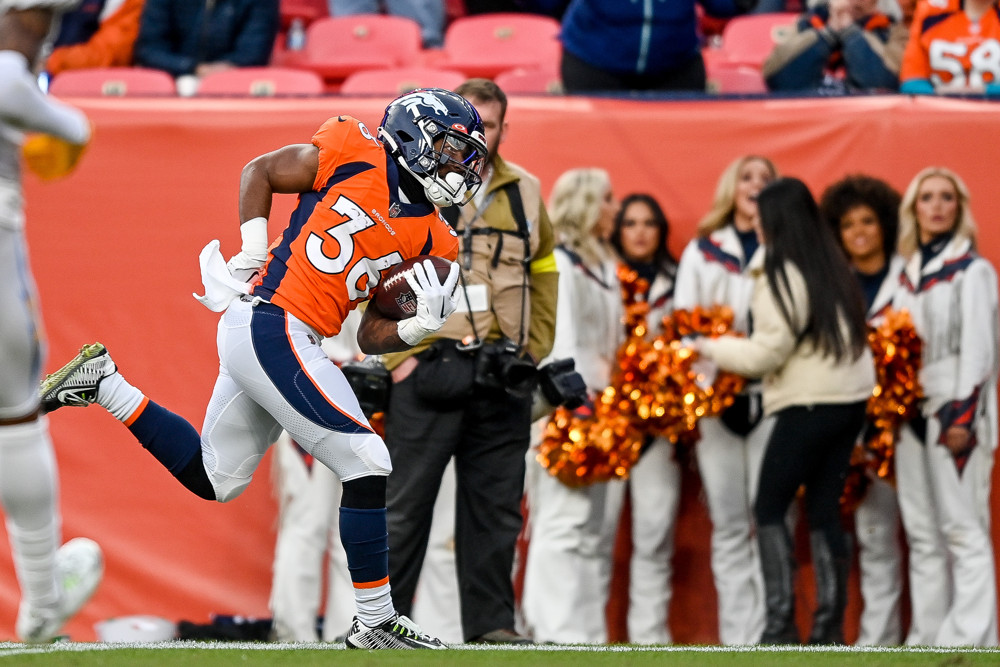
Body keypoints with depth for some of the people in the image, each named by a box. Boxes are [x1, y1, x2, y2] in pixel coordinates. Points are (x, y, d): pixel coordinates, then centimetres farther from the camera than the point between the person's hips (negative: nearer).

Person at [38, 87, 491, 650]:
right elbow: (260, 172, 5)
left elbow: (372, 338, 12)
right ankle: (376, 622, -4)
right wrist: (253, 254, -3)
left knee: (214, 481, 19)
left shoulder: (429, 240, 12)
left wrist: (422, 325, -7)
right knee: (367, 464, -10)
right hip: (271, 326, -9)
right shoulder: (354, 154, -6)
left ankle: (105, 383, 26)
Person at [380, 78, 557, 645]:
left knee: (497, 506, 5)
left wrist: (533, 352, 8)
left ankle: (491, 622, 11)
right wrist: (397, 354, -9)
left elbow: (543, 276, 19)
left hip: (503, 379, 4)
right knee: (406, 504, -2)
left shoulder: (525, 194, 12)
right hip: (427, 368, -4)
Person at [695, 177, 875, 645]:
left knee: (769, 508, -1)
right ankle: (829, 625, 6)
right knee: (824, 509, 10)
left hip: (810, 403, -8)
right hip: (850, 394, 8)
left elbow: (769, 351, -13)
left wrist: (711, 349, -1)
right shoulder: (828, 263, 11)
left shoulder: (785, 273, -13)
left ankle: (780, 623, -11)